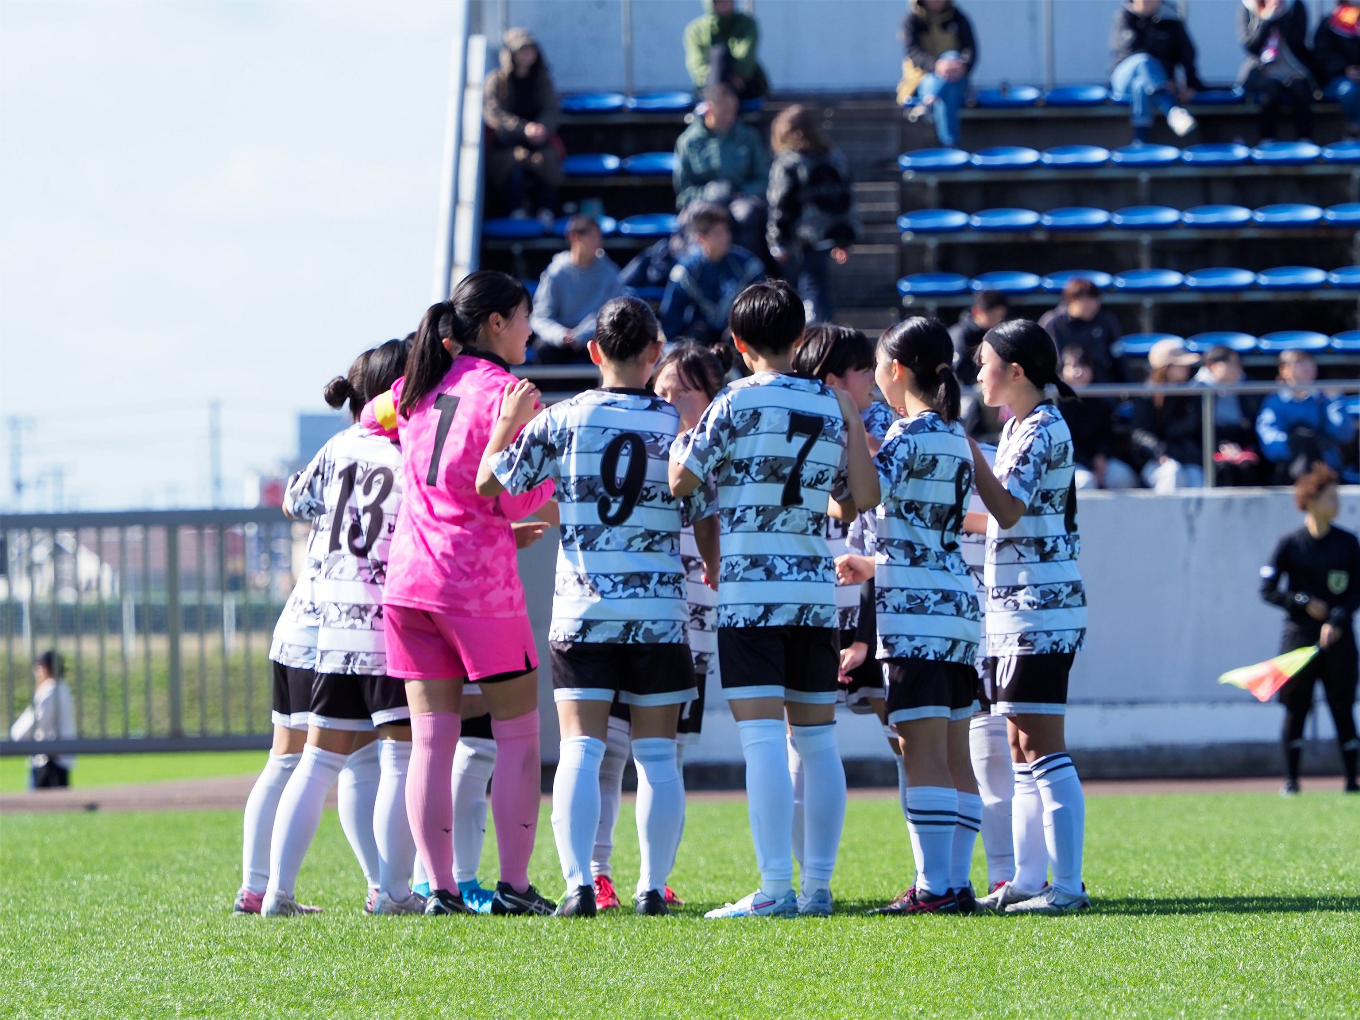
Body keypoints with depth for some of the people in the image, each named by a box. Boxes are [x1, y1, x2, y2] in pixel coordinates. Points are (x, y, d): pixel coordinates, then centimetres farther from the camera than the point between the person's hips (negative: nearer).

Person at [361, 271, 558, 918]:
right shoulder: (503, 391, -8)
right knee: (517, 736, 3)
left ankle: (439, 888, 0)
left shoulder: (418, 388, 13)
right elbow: (517, 500, -13)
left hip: (407, 572, 6)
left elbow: (372, 416, 36)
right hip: (479, 579, -6)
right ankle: (513, 885, 0)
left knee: (430, 740, 4)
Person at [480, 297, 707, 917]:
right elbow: (707, 524, 5)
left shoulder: (561, 420, -2)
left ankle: (578, 884, -13)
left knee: (580, 749, -2)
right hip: (660, 607, 0)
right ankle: (653, 887, 7)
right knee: (656, 754, 6)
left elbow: (489, 483, 3)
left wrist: (508, 423, 19)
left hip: (581, 607, 0)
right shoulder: (679, 427, 0)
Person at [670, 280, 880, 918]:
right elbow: (859, 501, 14)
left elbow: (681, 480, -5)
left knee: (762, 738, -9)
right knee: (817, 740, 9)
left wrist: (681, 431, 12)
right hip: (815, 588, 5)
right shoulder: (833, 408, 8)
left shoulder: (736, 403, -7)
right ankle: (818, 885, 10)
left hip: (748, 588, -5)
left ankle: (775, 890, -15)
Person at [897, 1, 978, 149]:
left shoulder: (958, 19, 3)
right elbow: (913, 52, -19)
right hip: (923, 80, -2)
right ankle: (950, 147, -43)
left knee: (952, 57, -33)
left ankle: (927, 104, -45)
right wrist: (936, 66, -42)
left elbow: (970, 50, -9)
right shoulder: (912, 21, -2)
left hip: (955, 84, 2)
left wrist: (963, 66, -36)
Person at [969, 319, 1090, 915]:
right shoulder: (1019, 428, 17)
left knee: (1041, 748, -11)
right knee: (1022, 750, 10)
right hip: (1019, 607, 10)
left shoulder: (1044, 429, -12)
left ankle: (1066, 885, -13)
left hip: (1039, 609, -10)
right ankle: (1028, 881, 13)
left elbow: (1007, 510, -22)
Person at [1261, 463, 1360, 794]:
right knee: (1296, 708, 0)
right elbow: (1268, 589, -1)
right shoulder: (1290, 545, -1)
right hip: (1299, 636, -1)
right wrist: (1305, 603, -12)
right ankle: (1291, 779, 7)